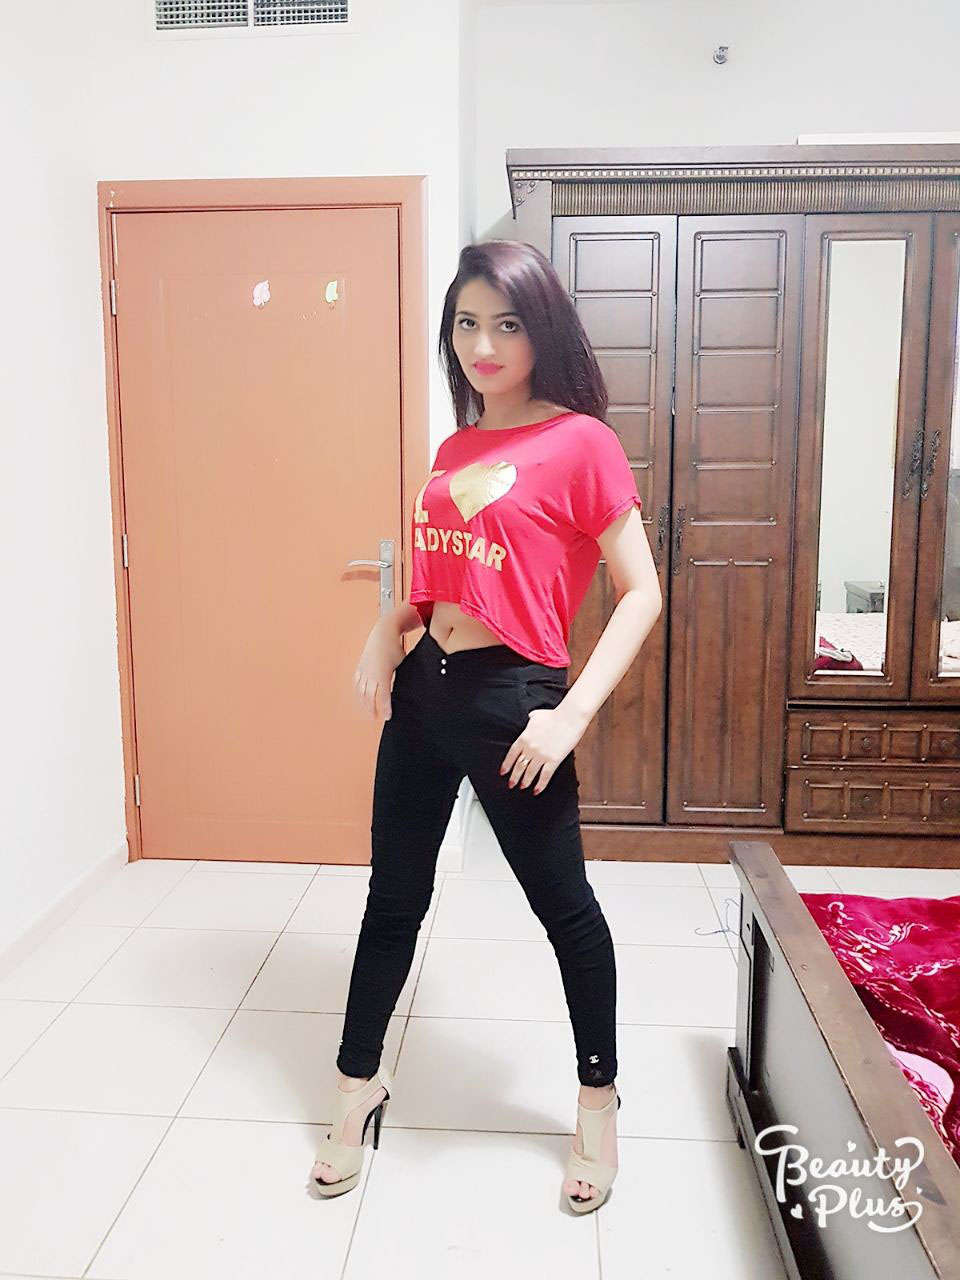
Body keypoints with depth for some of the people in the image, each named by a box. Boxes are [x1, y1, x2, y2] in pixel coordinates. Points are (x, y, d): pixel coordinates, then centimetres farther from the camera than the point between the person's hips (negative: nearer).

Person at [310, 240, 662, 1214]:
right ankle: (360, 1081, 37)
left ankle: (598, 1099, 35)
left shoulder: (580, 442, -10)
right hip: (424, 688, 7)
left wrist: (571, 715, -20)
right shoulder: (457, 445, 10)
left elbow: (641, 593, -13)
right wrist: (384, 633, 3)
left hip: (509, 698, -6)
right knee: (394, 894, 16)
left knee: (562, 904, 11)